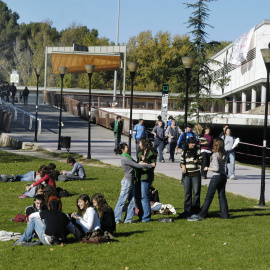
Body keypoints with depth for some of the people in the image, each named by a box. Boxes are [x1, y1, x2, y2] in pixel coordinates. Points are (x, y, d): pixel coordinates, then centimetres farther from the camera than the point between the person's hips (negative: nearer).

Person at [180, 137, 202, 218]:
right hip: (186, 175, 2)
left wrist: (198, 161, -17)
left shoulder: (197, 151, 4)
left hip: (196, 174, -2)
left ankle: (195, 210, 5)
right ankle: (187, 210, 9)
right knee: (187, 193, 4)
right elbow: (181, 162, 16)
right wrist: (183, 166, -5)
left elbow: (201, 160, 5)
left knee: (196, 193, -3)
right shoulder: (184, 152, 11)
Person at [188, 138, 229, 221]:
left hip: (216, 177, -7)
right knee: (222, 196, 10)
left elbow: (216, 168, -20)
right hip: (223, 176, 7)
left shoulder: (215, 155, -14)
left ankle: (201, 214, 4)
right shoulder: (224, 154, 6)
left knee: (209, 196, -1)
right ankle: (224, 214, 9)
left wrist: (208, 168, -4)